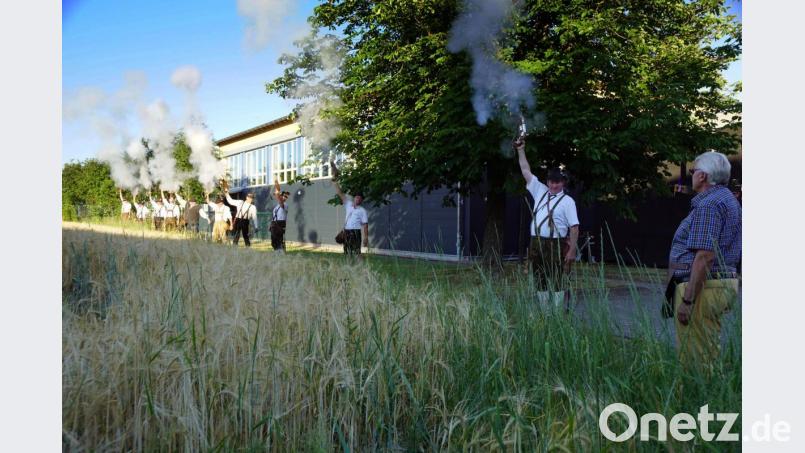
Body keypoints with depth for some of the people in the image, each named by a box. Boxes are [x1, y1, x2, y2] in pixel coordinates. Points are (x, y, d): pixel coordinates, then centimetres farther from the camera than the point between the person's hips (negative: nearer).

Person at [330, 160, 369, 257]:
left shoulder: (362, 210, -1)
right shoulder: (348, 204, 10)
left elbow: (365, 225, -3)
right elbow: (340, 193, 7)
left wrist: (366, 238, -12)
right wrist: (334, 179, 1)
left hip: (355, 232, -5)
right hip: (346, 231, 5)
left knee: (356, 252, -10)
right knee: (347, 252, 9)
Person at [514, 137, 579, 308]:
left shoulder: (567, 201, -2)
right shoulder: (540, 191, 13)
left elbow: (574, 227, -6)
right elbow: (526, 171, 16)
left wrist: (572, 250, -13)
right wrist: (521, 150, 12)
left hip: (555, 245, -5)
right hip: (536, 243, 5)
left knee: (557, 281, -2)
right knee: (540, 280, 9)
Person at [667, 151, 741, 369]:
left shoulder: (708, 205, -16)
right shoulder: (727, 199, 18)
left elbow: (705, 256, -23)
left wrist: (687, 300, -22)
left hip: (703, 286, -11)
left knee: (695, 359, -5)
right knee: (710, 354, 16)